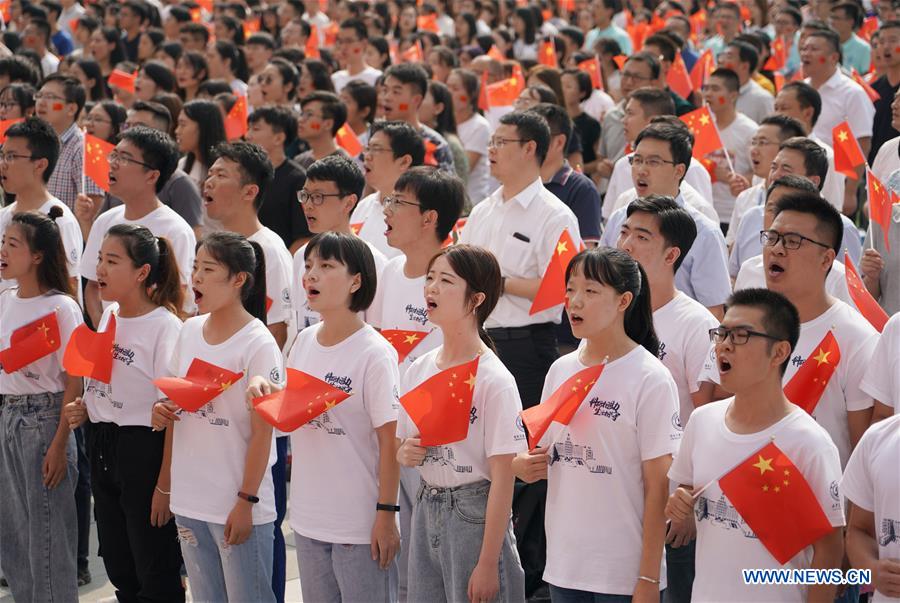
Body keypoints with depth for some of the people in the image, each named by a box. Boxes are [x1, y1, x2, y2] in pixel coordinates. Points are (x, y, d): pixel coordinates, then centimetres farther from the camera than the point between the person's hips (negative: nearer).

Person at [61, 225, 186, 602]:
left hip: (144, 450, -8)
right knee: (119, 568, 15)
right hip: (101, 446, 8)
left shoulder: (165, 327, -16)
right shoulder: (108, 316, 7)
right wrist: (83, 408, 1)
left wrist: (166, 484, -18)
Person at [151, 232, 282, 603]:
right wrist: (162, 413, -3)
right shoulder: (190, 331, 6)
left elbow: (261, 432, -12)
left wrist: (246, 501, -14)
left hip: (237, 503, -6)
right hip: (189, 499, 6)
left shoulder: (258, 345, -13)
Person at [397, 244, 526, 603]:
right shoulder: (418, 371, 5)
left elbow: (502, 478, -15)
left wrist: (488, 563, -16)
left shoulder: (494, 380, -14)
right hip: (426, 512, 6)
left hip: (475, 515, -6)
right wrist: (406, 453, -8)